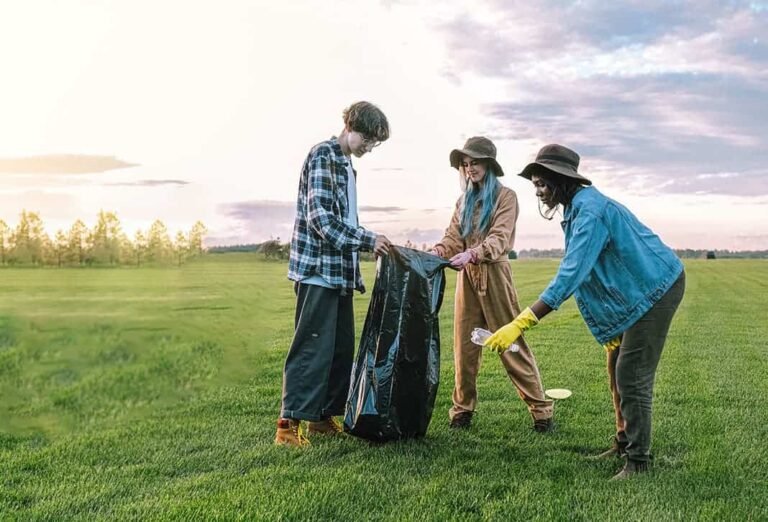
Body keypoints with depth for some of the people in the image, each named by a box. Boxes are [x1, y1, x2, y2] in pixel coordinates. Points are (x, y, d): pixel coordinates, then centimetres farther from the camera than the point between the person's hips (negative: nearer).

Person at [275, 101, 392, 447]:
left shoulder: (347, 165, 20)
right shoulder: (322, 155, -8)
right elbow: (320, 217, -18)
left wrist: (355, 273, 19)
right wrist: (368, 240, -19)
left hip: (339, 272, 9)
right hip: (318, 270, -9)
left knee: (342, 347, 10)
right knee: (313, 346, -9)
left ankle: (323, 416, 19)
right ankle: (289, 423, -5)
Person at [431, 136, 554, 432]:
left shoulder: (505, 196, -2)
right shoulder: (465, 200, 16)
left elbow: (500, 238, -16)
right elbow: (453, 238, 7)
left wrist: (472, 253, -33)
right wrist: (436, 252, -15)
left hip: (494, 274, -5)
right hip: (467, 276, 5)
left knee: (511, 342, -3)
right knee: (464, 344, 4)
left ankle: (540, 409, 5)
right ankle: (463, 407, 14)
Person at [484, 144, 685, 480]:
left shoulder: (590, 211, -26)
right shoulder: (578, 207, 5)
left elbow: (570, 275, -36)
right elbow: (577, 272, 10)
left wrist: (520, 324, -40)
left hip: (656, 288, -10)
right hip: (636, 292, 10)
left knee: (632, 375, -10)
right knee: (618, 370, 14)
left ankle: (638, 461, 0)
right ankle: (624, 444, 26)